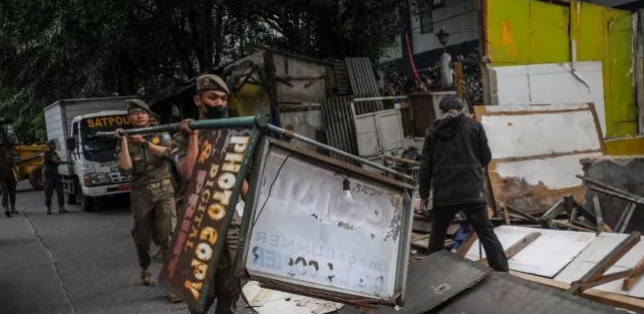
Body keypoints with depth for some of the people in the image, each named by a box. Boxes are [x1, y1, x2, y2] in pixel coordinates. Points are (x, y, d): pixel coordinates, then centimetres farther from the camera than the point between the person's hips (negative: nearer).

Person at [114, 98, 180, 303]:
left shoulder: (160, 134, 5)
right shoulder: (125, 142, 4)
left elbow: (167, 152, -15)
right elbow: (125, 170, -11)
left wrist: (144, 142, -21)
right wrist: (124, 142, -15)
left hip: (164, 192, -1)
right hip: (141, 195, 2)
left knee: (167, 238, -12)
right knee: (142, 239, 12)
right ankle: (146, 269, 40)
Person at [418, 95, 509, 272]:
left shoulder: (433, 131, 8)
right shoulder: (474, 126, 5)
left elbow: (425, 165, 8)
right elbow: (486, 158, 9)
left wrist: (424, 194, 15)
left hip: (444, 193, 1)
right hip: (472, 191, -1)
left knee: (437, 236, 18)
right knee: (487, 235, 4)